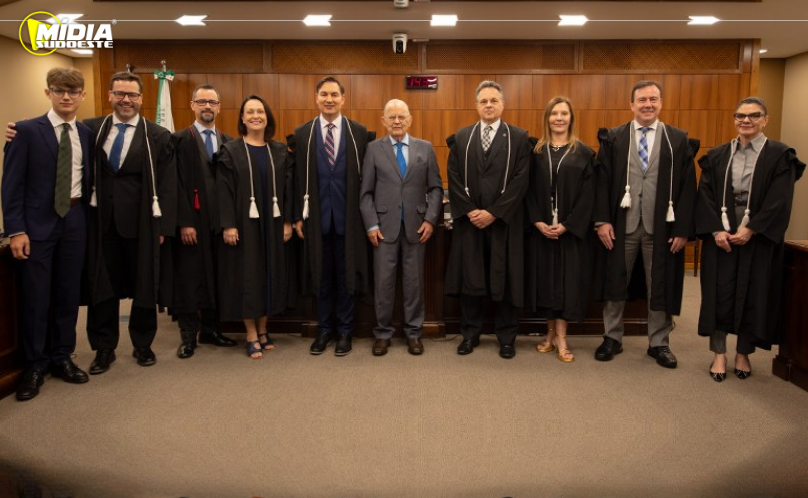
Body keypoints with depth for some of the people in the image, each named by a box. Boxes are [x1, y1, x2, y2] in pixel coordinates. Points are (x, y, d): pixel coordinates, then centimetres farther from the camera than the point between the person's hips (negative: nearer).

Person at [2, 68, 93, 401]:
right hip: (38, 222, -3)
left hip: (75, 220, 4)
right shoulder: (28, 130, -4)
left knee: (68, 293, 10)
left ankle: (62, 358, 24)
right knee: (35, 295, 3)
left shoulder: (87, 134, 7)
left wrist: (90, 220, 3)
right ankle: (34, 366, 16)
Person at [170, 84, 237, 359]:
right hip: (192, 221, -4)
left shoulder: (228, 142, 11)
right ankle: (188, 335, 13)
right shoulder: (180, 139, -1)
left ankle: (210, 329, 21)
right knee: (189, 277, 3)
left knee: (216, 276, 9)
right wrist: (184, 222, -14)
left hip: (220, 220, 4)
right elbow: (178, 184, -7)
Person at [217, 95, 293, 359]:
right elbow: (224, 190, -7)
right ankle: (252, 336, 10)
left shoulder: (279, 151, 7)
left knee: (269, 273, 8)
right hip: (243, 223, -3)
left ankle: (262, 329, 21)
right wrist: (227, 225, -15)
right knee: (247, 275, 1)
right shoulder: (231, 150, -1)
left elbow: (287, 187, 6)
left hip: (272, 223, 3)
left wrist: (288, 221, -1)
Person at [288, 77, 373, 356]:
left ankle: (344, 331, 21)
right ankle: (324, 329, 25)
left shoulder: (360, 133, 0)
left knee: (346, 275, 8)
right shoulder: (302, 134, 4)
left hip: (348, 216, -1)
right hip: (317, 215, 1)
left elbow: (367, 176, 0)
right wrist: (298, 216, 1)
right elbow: (299, 179, 3)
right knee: (321, 275, 10)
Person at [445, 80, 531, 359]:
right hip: (468, 220, 2)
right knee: (469, 277, 7)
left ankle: (506, 337, 17)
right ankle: (470, 334, 20)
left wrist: (493, 213, -13)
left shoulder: (519, 138, 2)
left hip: (504, 221, -2)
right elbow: (454, 178, 3)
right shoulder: (461, 138, 9)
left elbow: (520, 181, -6)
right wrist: (469, 210, -9)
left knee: (505, 279, 4)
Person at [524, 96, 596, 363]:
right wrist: (537, 221, -11)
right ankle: (551, 332, 19)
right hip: (540, 229, 2)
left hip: (571, 230, -2)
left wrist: (567, 225, -14)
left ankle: (560, 337, 7)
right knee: (545, 278, 6)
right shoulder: (536, 151, 6)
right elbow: (529, 190, 2)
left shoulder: (583, 153, 1)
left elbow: (587, 195, -5)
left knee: (566, 279, 0)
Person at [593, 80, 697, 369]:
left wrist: (683, 228, -5)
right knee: (615, 283, 9)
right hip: (621, 224, 0)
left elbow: (687, 187, 1)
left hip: (661, 226, 0)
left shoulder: (678, 140, 3)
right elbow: (602, 181, 0)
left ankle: (659, 343, 25)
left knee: (660, 286, 9)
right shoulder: (613, 138, 3)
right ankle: (612, 338, 25)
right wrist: (602, 220, -9)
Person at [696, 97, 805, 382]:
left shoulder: (780, 155, 0)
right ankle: (719, 354, 11)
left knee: (753, 294, 5)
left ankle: (743, 354, 20)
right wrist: (717, 230, -12)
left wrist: (750, 230, -16)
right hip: (720, 235, 2)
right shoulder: (717, 156, 7)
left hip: (759, 238, -1)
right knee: (719, 293, 2)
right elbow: (705, 195, 1)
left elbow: (779, 200, -8)